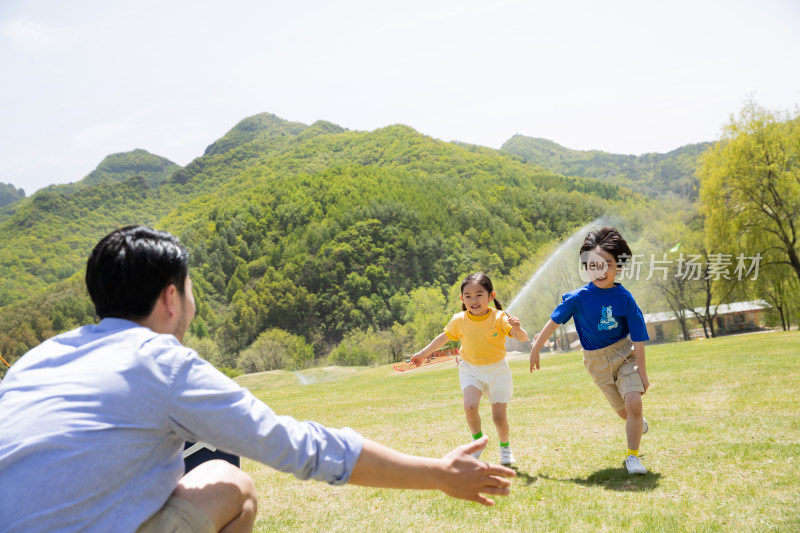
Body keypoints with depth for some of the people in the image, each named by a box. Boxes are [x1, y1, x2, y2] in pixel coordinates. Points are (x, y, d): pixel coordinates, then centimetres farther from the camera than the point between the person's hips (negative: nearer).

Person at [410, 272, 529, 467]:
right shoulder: (459, 320, -8)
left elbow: (523, 338, -24)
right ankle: (478, 440, 6)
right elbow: (443, 338, 9)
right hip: (470, 370, 1)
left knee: (499, 418, -1)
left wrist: (517, 329, -47)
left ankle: (505, 446, 31)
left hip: (497, 370, -1)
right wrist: (422, 354, 12)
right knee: (470, 407, -23)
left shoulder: (499, 318, -16)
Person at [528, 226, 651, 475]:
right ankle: (640, 424, 49)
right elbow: (554, 322, -3)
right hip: (597, 361, 1)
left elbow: (638, 339, -10)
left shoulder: (625, 298, -14)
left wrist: (642, 373, -9)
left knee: (634, 402, -18)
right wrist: (535, 349, 3)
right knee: (623, 411, 11)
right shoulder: (579, 298, -14)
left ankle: (632, 457, 0)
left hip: (625, 354, -1)